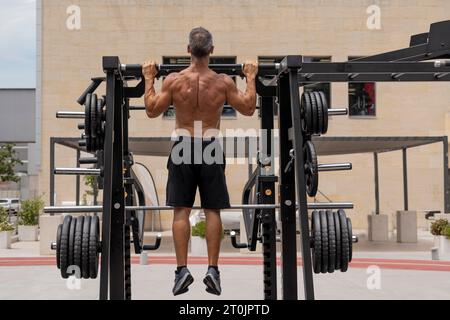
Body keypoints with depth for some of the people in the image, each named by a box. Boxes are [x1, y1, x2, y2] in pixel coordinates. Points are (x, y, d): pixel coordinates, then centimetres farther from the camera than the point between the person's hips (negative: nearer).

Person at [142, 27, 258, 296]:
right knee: (213, 211, 6)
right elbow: (248, 108, 4)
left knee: (181, 211, 4)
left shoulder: (174, 80, -6)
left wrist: (149, 79, 14)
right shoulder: (224, 82, -6)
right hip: (211, 147, 0)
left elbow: (152, 110, 4)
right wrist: (251, 78, 14)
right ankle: (213, 270, 5)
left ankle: (183, 269, 2)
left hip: (183, 147, 0)